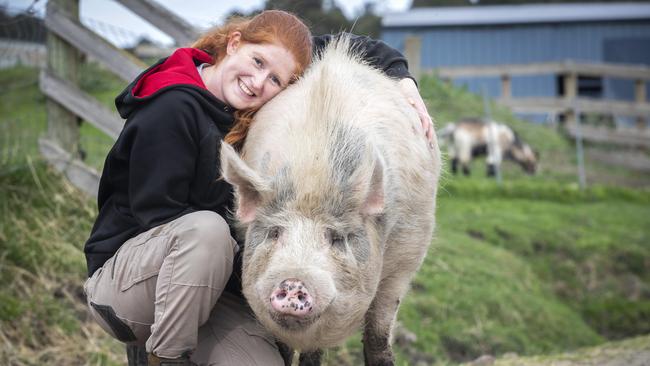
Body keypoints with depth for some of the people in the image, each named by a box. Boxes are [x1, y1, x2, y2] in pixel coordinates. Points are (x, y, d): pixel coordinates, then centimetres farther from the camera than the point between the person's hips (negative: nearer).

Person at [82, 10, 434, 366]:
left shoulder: (253, 111, 2)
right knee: (207, 229, -37)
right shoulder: (172, 108, -18)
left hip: (205, 289, 5)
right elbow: (158, 215, -20)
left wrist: (402, 76, 3)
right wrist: (252, 270, -20)